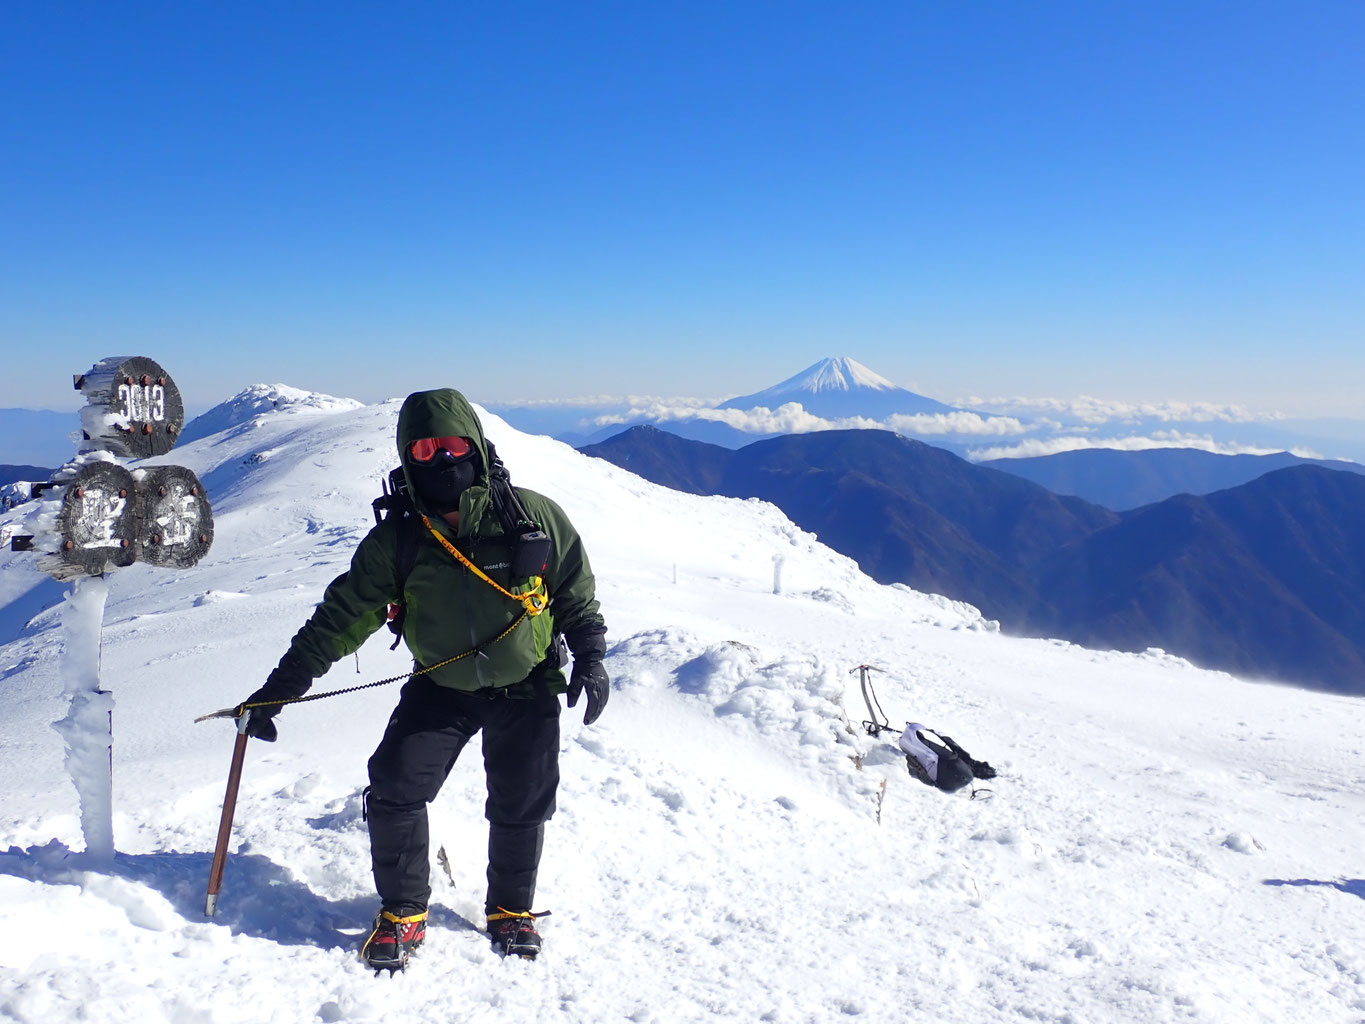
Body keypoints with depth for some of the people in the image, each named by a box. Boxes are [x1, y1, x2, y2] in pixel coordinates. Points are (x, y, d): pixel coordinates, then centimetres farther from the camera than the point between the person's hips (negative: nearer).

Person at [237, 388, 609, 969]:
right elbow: (343, 616, -6)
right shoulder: (398, 541, -11)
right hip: (441, 688, 1)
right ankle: (402, 912, 15)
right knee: (394, 790, -9)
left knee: (521, 806, 3)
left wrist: (590, 657, -10)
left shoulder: (535, 518, -13)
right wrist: (280, 688, -8)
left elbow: (577, 597, 0)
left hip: (526, 689, -1)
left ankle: (511, 908, 30)